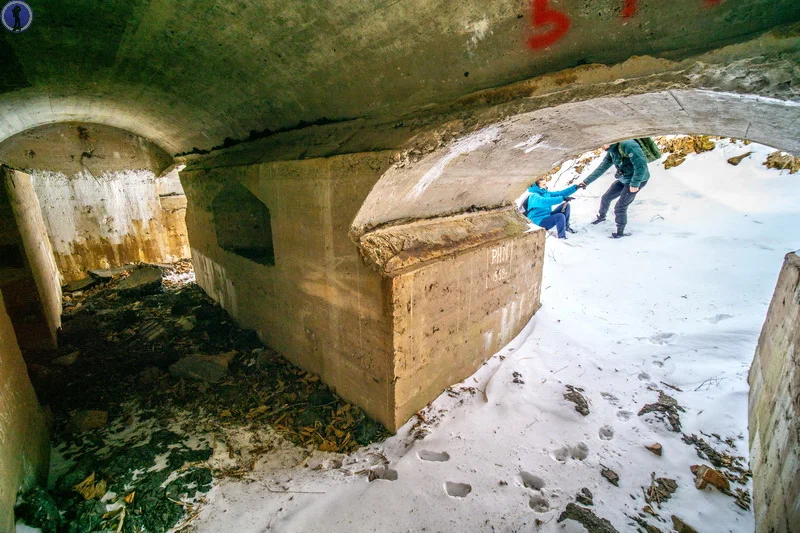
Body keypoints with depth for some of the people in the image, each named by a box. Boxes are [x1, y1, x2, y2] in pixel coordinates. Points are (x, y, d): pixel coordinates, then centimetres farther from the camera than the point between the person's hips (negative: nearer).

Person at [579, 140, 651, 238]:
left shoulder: (628, 145, -28)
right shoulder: (611, 151, -2)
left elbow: (641, 164, -30)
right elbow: (601, 168, 3)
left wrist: (635, 184, -25)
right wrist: (586, 181, -1)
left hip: (637, 179, -8)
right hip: (623, 179, 8)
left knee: (620, 207, -8)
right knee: (606, 198, 17)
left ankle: (620, 232, 9)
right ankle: (601, 216, 44)